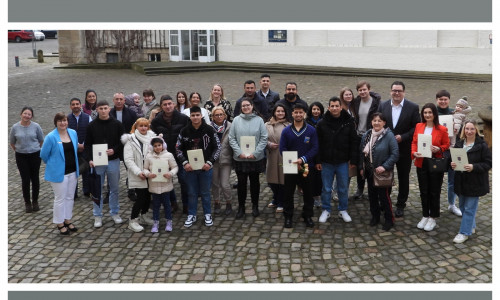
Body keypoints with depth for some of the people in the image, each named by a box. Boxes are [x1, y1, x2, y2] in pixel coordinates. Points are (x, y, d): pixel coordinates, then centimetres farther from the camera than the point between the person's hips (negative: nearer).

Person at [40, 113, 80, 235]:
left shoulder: (73, 133, 1)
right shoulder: (51, 137, -15)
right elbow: (43, 155, -6)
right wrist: (53, 164, 6)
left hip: (72, 171, 6)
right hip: (58, 172, -5)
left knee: (70, 197, 15)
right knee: (60, 198, 4)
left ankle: (67, 220, 29)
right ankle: (59, 223, 18)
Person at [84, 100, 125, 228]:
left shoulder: (117, 124, 0)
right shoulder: (92, 125, 0)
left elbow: (123, 142, 2)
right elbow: (87, 144, 2)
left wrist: (115, 150, -16)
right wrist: (90, 159, -11)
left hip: (113, 161, 0)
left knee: (114, 188, 10)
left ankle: (115, 213, 24)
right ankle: (97, 216, 16)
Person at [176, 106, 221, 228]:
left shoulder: (209, 130, -6)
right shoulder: (184, 131, -1)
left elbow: (218, 147, -2)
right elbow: (178, 148, 4)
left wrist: (210, 162, -12)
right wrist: (184, 163, -9)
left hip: (205, 167, -1)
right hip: (190, 167, 1)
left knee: (205, 192, 9)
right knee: (192, 193, 10)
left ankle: (208, 215, 23)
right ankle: (191, 215, 23)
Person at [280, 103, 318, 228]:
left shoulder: (311, 130, 0)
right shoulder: (286, 131, 2)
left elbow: (315, 148, -6)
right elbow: (282, 149, -1)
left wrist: (303, 159, -19)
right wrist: (292, 161, -15)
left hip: (306, 166, 0)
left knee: (308, 193, 9)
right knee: (288, 193, 7)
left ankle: (307, 216, 23)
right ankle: (288, 217, 19)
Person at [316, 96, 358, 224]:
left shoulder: (349, 122, -3)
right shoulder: (322, 123, -4)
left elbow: (354, 142, -1)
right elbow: (318, 144, -1)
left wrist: (353, 160, -4)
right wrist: (318, 161, -4)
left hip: (343, 162, 0)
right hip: (327, 162, 0)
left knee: (343, 188, 11)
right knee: (326, 188, 10)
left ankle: (343, 210, 27)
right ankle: (326, 210, 24)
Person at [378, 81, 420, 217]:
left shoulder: (413, 107, -6)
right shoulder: (383, 105, 1)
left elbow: (417, 127, -7)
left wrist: (403, 137, -17)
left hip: (404, 149, -2)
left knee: (403, 178, 11)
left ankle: (401, 205, 25)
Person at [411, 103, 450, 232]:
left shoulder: (442, 129, -7)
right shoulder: (419, 126, 3)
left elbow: (446, 145, 1)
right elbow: (414, 142, 7)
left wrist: (438, 149, -19)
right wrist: (414, 152, -12)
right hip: (421, 163, 3)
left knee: (434, 192, 7)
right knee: (423, 191, 12)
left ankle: (433, 218, 20)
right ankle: (425, 216, 27)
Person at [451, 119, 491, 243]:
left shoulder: (482, 145, -10)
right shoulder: (459, 144, 5)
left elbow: (488, 163, -10)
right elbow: (453, 158, 15)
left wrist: (474, 167, -24)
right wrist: (452, 164, -7)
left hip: (475, 182, -6)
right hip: (461, 181, 6)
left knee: (469, 208, -1)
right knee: (463, 206, 16)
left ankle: (465, 232, 7)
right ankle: (471, 226, 35)